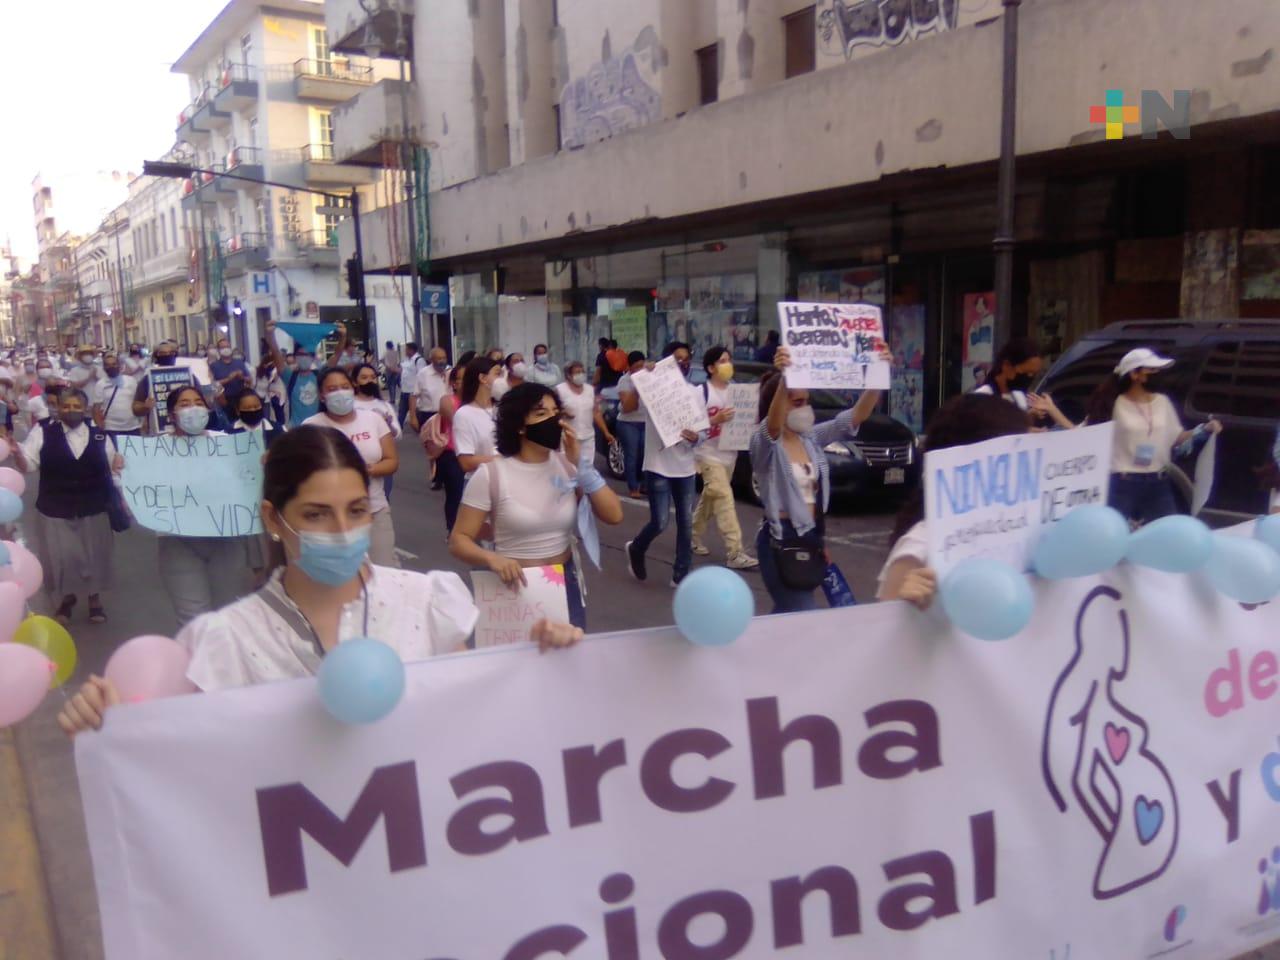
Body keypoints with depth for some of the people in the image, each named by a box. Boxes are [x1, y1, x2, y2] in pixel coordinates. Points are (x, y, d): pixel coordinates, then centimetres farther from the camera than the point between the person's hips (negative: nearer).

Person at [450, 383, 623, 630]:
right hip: (516, 584, -3)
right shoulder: (491, 474, -12)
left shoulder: (567, 465, -1)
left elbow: (614, 516, -8)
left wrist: (580, 463, -15)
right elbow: (459, 540, -9)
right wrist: (492, 559, -29)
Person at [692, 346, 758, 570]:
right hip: (709, 454, -6)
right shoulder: (702, 392, -11)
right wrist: (716, 419, -27)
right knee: (724, 499, -13)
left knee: (710, 499, 16)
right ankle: (735, 553, -16)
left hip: (729, 454, 7)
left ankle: (693, 537, 34)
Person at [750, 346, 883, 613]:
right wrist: (784, 379, -56)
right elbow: (774, 425, -38)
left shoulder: (811, 438, 5)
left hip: (811, 535, 7)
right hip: (781, 539, -7)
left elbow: (856, 416, -3)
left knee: (790, 613, 19)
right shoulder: (764, 442, -14)